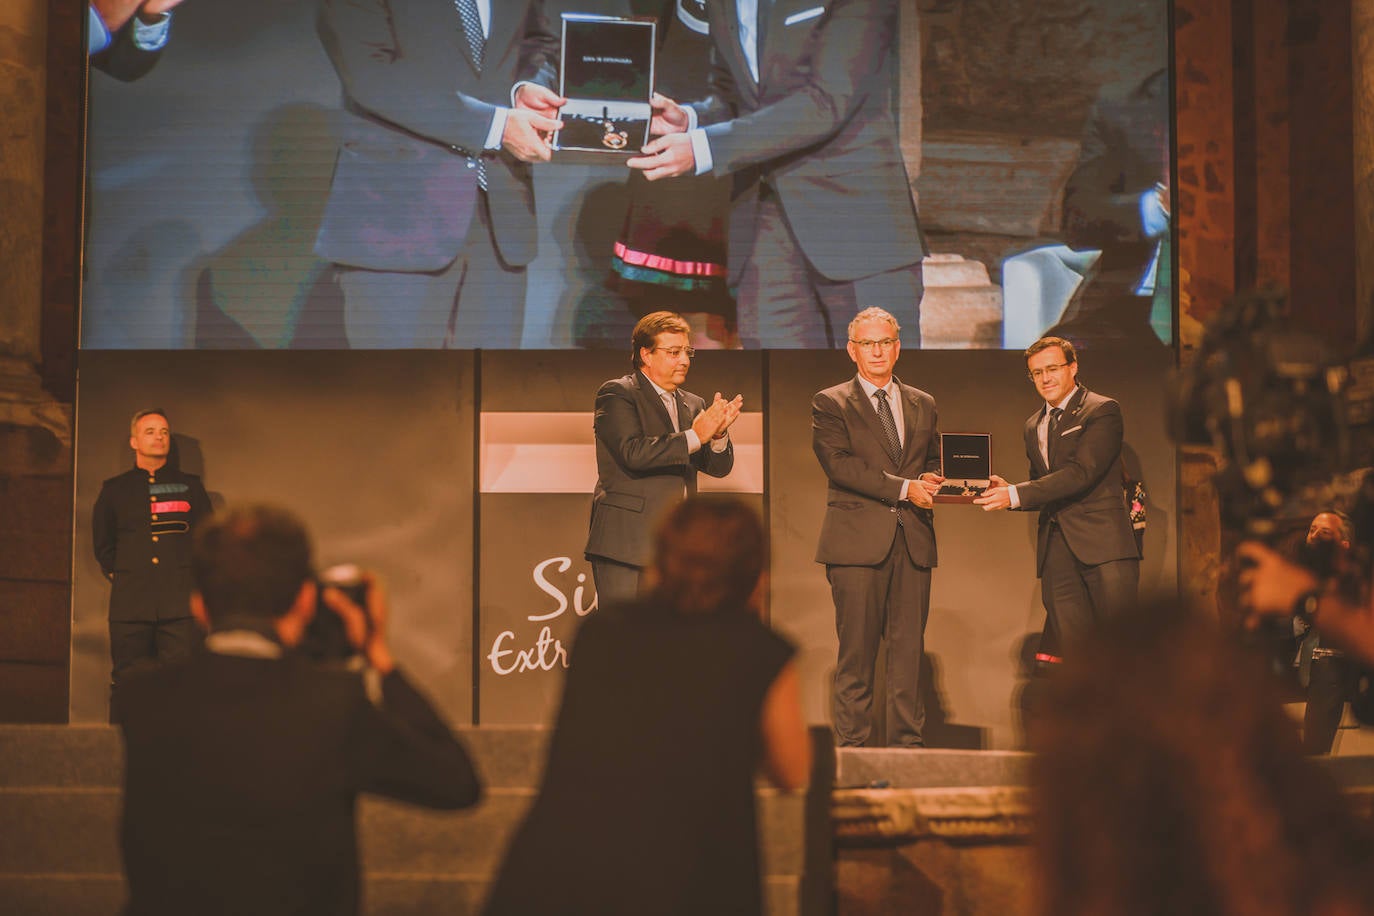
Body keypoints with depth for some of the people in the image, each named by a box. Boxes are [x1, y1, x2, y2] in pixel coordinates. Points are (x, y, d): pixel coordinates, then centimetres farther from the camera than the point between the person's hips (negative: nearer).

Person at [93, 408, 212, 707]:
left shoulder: (190, 485, 14)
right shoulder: (115, 489, 13)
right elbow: (102, 543, 22)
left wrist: (194, 576, 7)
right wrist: (117, 575, 11)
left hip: (181, 603, 0)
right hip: (130, 604, 1)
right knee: (126, 684, 0)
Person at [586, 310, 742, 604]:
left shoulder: (692, 404, 19)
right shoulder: (617, 394, -2)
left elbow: (719, 466, 12)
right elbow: (633, 453, -17)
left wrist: (718, 434, -10)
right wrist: (694, 436, -16)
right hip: (627, 545, -6)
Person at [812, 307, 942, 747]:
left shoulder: (923, 405, 18)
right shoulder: (830, 404, 4)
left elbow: (935, 461, 21)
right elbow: (840, 464, -9)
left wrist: (931, 480, -4)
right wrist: (903, 488, -15)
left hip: (913, 540, 4)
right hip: (858, 541, -4)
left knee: (909, 648, 3)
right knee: (856, 651, -3)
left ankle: (908, 743, 8)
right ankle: (852, 746, 3)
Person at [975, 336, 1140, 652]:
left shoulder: (1103, 411, -2)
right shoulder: (1033, 425, 21)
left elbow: (1082, 473, -14)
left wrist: (1017, 495, -18)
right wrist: (1007, 490, 2)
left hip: (1102, 543, -6)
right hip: (1056, 551, 6)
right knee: (1073, 652, 0)